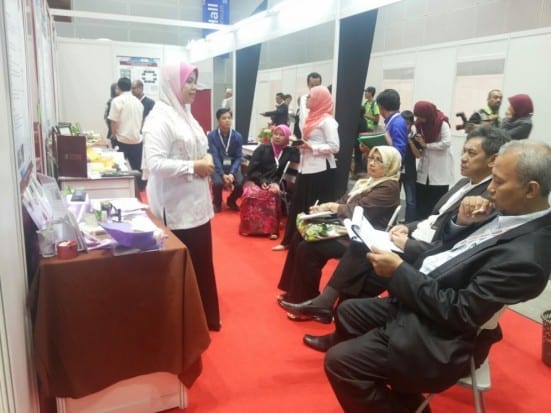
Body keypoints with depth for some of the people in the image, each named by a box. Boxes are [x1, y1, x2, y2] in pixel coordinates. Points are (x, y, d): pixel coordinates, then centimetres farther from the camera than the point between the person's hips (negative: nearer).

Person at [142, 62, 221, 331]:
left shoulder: (184, 114, 13)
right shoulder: (161, 118, -16)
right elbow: (154, 163, -24)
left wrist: (206, 159, 1)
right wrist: (193, 167, -21)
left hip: (196, 203, 9)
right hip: (176, 208, -9)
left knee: (201, 262, 17)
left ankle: (205, 316, 34)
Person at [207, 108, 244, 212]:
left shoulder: (237, 136, -5)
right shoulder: (211, 136, -10)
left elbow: (238, 157, -4)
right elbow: (214, 157, -13)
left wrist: (232, 173, -19)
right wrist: (223, 174, -23)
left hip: (232, 167, 2)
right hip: (218, 167, -2)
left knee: (240, 183, -24)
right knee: (218, 182, -31)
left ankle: (231, 201, 9)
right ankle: (217, 203, 2)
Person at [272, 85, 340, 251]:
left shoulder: (327, 120, -11)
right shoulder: (313, 117, 17)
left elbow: (334, 147, -17)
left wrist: (311, 147, -20)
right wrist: (301, 144, 6)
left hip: (321, 169, -9)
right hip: (306, 167, 9)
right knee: (298, 205, 12)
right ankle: (288, 241, 20)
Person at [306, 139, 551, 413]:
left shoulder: (525, 254, -27)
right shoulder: (506, 213, 1)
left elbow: (459, 313, -25)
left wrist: (399, 271, -22)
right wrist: (461, 223, -9)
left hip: (441, 338, -9)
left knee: (340, 361, -14)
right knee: (348, 311, 20)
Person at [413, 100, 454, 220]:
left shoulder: (442, 123, -12)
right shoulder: (420, 123, 6)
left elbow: (447, 142, -20)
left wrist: (426, 145, -14)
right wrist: (418, 141, -7)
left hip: (440, 171, -5)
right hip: (424, 169, 6)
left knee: (438, 202, -1)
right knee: (420, 201, 6)